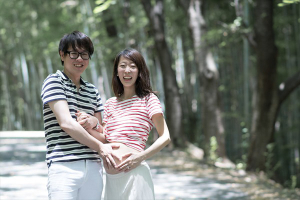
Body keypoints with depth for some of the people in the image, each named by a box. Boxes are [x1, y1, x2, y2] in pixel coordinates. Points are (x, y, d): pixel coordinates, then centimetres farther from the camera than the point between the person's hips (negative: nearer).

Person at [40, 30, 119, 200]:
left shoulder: (92, 91, 22)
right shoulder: (54, 81, 4)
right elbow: (66, 123, -8)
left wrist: (95, 122, -2)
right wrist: (99, 146, -3)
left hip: (93, 167, 6)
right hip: (64, 166, -5)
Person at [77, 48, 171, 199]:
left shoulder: (148, 99, -1)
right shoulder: (110, 103, 15)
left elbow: (165, 137, -5)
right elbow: (105, 139, 12)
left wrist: (141, 156, -17)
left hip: (134, 174, -5)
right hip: (111, 177, 5)